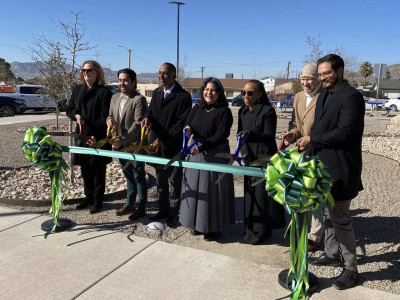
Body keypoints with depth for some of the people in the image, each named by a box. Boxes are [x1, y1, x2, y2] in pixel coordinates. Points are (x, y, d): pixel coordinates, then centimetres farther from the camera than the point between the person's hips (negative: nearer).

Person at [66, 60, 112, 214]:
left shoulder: (104, 91, -8)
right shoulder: (77, 90, 11)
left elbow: (105, 117, -13)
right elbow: (69, 109, 18)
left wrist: (96, 136, -20)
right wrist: (77, 115, -5)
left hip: (98, 139, -6)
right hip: (82, 136, 6)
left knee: (98, 171, 5)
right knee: (85, 170, 15)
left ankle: (97, 201, 19)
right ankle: (88, 198, 30)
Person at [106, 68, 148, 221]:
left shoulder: (139, 99, -14)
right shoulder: (115, 98, 9)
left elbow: (138, 124, -20)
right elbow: (111, 115, 17)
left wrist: (123, 140, -23)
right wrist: (109, 120, -7)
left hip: (135, 145, -7)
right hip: (120, 144, 7)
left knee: (139, 177, 4)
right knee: (128, 176, 19)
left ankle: (141, 208, 16)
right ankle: (129, 204, 32)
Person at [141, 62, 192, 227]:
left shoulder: (184, 96, -12)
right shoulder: (156, 93, 11)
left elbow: (181, 123, -15)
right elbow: (151, 110, 12)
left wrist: (163, 139, -17)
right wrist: (147, 117, -13)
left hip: (173, 146, -6)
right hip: (157, 145, 7)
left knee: (174, 183, 6)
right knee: (160, 181, 17)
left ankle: (173, 214, 19)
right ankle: (163, 210, 32)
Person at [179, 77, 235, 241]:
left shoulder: (224, 111, -10)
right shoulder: (198, 108, 7)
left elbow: (220, 135, -17)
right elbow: (188, 124, 5)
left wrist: (202, 146, -25)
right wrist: (188, 129, -20)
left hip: (216, 155, -6)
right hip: (197, 153, 6)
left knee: (212, 190, 1)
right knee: (195, 188, 12)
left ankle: (213, 227, 17)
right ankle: (198, 223, 28)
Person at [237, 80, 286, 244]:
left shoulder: (268, 111, -10)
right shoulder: (243, 111, 11)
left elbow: (269, 136, -15)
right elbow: (240, 133, 11)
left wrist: (251, 134, -32)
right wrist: (244, 150, -6)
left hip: (265, 158, -6)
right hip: (250, 158, 6)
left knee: (262, 193, -3)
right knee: (250, 193, 10)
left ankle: (260, 231, 10)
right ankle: (251, 229, 22)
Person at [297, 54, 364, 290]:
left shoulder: (351, 96, -14)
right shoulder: (323, 96, 13)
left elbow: (344, 133, -22)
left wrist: (312, 139, -14)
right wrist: (310, 155, 7)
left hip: (340, 170, -8)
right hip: (323, 167, 8)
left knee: (340, 219, 0)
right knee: (328, 215, 18)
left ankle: (351, 269, 16)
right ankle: (332, 254, 35)